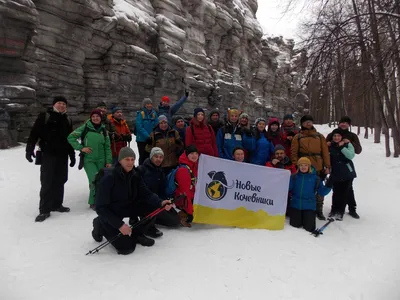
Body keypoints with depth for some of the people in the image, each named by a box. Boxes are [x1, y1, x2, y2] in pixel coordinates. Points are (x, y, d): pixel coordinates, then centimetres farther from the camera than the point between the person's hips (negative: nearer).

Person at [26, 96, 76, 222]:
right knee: (47, 182, -7)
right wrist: (29, 149, -18)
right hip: (48, 155, -5)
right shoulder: (44, 116, -1)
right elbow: (34, 133, -6)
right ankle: (44, 210, 0)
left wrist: (72, 155, 18)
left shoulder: (67, 120, 15)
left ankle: (56, 204, 22)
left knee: (60, 181, 9)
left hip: (62, 155, 5)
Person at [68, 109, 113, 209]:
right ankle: (94, 202, 0)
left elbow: (107, 147, 9)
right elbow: (71, 137, -2)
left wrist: (109, 161, 4)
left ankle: (94, 201, 29)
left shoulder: (103, 130, 6)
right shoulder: (85, 128, -4)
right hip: (88, 160, -4)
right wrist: (81, 148, -10)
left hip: (101, 160, 4)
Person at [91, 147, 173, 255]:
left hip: (127, 207, 6)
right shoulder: (108, 178, -24)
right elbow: (101, 208, -24)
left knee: (153, 207, -15)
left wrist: (160, 203, -31)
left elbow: (146, 194, -11)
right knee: (127, 247, -14)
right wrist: (119, 224, -29)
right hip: (109, 214, -5)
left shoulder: (135, 176, -6)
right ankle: (101, 227, 10)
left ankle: (137, 234, 8)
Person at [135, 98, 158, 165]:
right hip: (142, 139, -4)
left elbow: (156, 126, 4)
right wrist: (147, 136, -21)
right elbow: (139, 127, -14)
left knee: (149, 156, 11)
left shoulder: (154, 114, 4)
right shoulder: (140, 114, -7)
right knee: (142, 156, 3)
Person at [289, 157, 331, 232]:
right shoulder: (294, 177, -1)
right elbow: (287, 189, -4)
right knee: (295, 225, 4)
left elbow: (322, 192, -2)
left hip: (309, 206, 0)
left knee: (309, 227, -3)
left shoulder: (315, 178, -2)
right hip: (295, 205, 1)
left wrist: (328, 186, -19)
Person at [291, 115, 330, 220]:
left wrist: (327, 166, 0)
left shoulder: (320, 136, 10)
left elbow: (325, 152, 7)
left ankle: (319, 210, 22)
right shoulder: (297, 137, 5)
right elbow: (294, 153, 0)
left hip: (318, 168, 2)